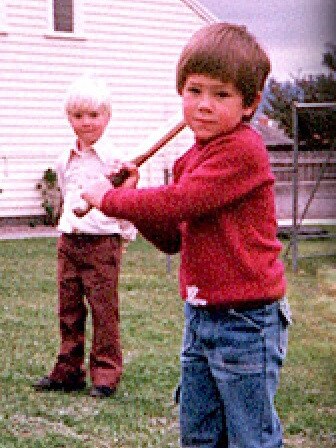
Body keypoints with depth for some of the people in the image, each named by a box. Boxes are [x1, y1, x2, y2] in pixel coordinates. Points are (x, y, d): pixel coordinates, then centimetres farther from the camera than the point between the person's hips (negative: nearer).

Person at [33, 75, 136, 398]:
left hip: (103, 241, -6)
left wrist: (126, 232, 3)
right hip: (68, 240, 6)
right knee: (69, 309, 10)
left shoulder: (114, 158, -8)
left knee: (104, 309, -2)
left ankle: (105, 374, 7)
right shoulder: (65, 160, 10)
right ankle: (68, 371, 20)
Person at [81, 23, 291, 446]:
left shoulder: (243, 150, -18)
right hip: (200, 317, 9)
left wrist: (109, 198, -9)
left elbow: (174, 203, -23)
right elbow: (172, 238, 15)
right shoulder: (190, 160, 11)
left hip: (244, 322, -9)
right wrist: (133, 197, -1)